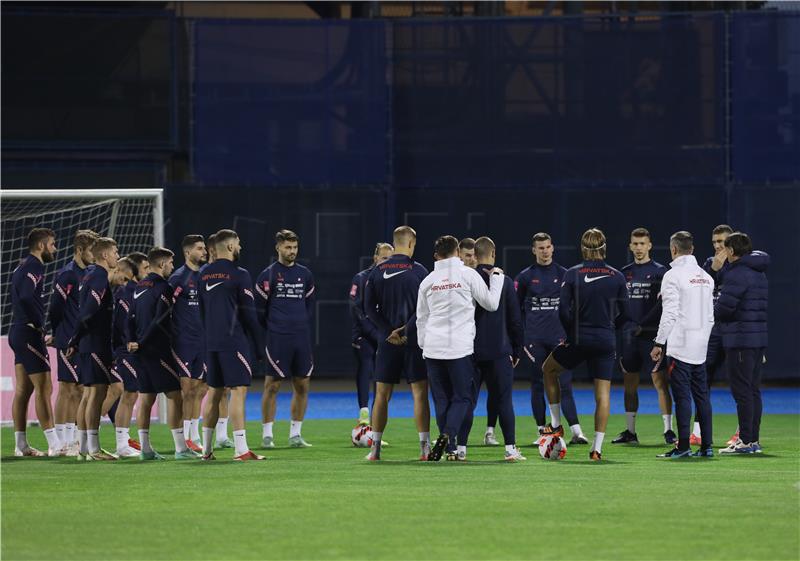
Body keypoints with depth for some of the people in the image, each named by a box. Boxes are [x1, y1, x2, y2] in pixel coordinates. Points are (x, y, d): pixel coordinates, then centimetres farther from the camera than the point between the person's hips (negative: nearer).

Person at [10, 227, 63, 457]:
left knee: (23, 389, 10)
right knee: (44, 388, -10)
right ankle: (54, 445, -12)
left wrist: (36, 324, 8)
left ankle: (21, 445, 12)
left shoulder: (23, 266, 17)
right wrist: (39, 324, -17)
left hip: (18, 332, 10)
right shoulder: (34, 267, -14)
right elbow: (27, 297, -28)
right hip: (30, 333, -10)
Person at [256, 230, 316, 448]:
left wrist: (304, 327, 14)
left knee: (302, 385, 4)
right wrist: (271, 330, 5)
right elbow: (259, 308, 2)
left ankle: (295, 434, 12)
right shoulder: (268, 275, -2)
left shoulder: (305, 274, 12)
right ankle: (267, 434, 2)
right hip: (277, 339, -5)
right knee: (272, 385, -3)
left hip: (302, 339, 5)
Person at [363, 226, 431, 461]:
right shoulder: (419, 271, -5)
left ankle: (375, 448, 5)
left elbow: (369, 308, 1)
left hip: (387, 341, 2)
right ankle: (425, 448, -3)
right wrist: (405, 330, -7)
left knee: (382, 395, 7)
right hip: (414, 341, -2)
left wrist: (388, 330, -3)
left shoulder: (378, 271, 3)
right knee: (420, 393, 1)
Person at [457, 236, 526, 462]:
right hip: (499, 352, -1)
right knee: (504, 401, 3)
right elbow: (515, 320, 3)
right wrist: (516, 351, 12)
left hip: (470, 351, 1)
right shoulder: (505, 282, -1)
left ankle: (460, 448, 2)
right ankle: (510, 449, 0)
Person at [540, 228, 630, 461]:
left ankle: (556, 424, 24)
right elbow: (624, 313, 3)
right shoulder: (616, 276, -1)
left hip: (579, 339, -1)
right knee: (602, 393, 4)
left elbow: (563, 310, -8)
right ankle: (597, 448, 0)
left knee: (549, 369, 24)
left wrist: (572, 332, 7)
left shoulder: (573, 274, -6)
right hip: (606, 341, 1)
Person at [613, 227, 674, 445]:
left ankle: (668, 430, -5)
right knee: (630, 384, 8)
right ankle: (630, 431, 14)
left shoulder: (659, 272, -2)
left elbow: (662, 304, -9)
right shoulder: (624, 273, 13)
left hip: (651, 335, -5)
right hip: (628, 335, 5)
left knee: (660, 382, -7)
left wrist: (643, 325, -16)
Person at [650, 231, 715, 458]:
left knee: (682, 396, -6)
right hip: (700, 346, 7)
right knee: (701, 395, 8)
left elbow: (670, 314, -13)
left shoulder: (673, 275, -9)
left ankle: (683, 446, -7)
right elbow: (710, 315, 15)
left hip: (679, 345, -7)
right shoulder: (706, 277, 13)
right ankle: (706, 446, 8)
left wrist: (659, 343, -9)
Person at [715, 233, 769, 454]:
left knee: (742, 391, -7)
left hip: (740, 340, -9)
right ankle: (753, 439, 15)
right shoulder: (760, 273, 16)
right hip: (759, 338, 9)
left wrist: (714, 309, 4)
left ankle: (746, 441, -7)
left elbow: (724, 307, -19)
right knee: (753, 390, 12)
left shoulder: (737, 274, -13)